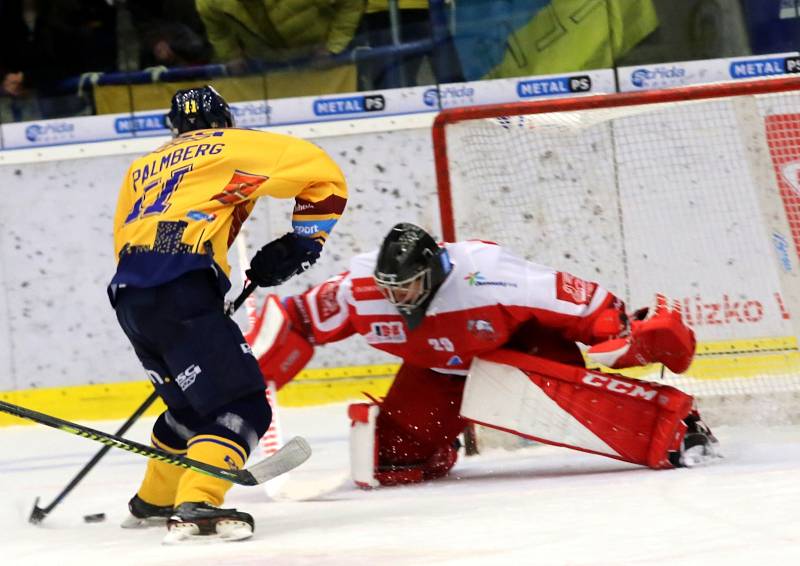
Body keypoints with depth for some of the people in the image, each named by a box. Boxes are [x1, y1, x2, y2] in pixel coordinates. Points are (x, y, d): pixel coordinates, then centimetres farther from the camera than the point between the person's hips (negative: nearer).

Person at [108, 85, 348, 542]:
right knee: (241, 406, -10)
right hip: (180, 290, -7)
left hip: (129, 297, 7)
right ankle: (197, 506, -28)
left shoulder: (142, 169, 32)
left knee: (196, 402, 26)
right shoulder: (236, 146, 15)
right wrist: (302, 243, 17)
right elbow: (324, 175, 9)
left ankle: (152, 501, 41)